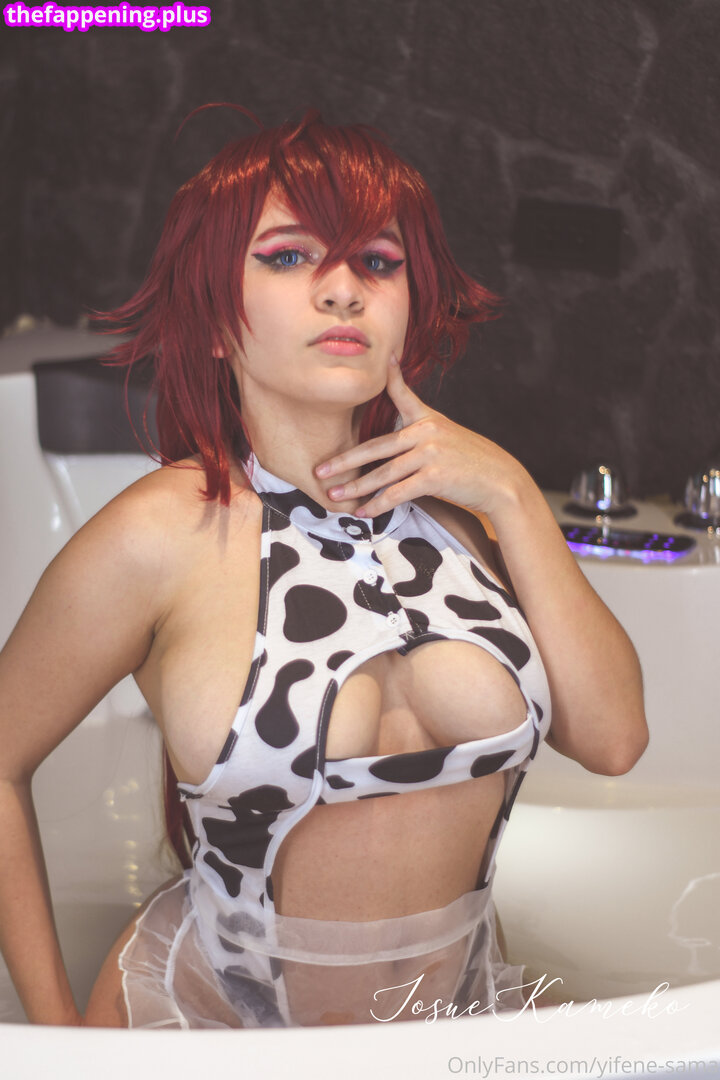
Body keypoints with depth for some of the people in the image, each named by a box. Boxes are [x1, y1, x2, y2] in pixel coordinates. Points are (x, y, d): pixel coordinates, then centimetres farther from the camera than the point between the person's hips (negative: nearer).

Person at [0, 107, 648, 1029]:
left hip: (458, 1008, 4)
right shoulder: (164, 535, -16)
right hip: (208, 1021, -3)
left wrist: (513, 497, -13)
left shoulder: (458, 505, -4)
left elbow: (612, 738, -7)